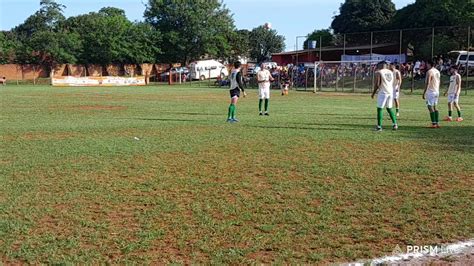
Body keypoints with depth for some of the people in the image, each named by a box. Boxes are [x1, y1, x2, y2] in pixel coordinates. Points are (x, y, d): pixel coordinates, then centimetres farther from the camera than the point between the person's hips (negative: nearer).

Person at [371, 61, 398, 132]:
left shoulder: (378, 72, -6)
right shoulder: (391, 72, 14)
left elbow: (377, 84, -11)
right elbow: (392, 83, 18)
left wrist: (373, 93, -2)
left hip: (383, 92, -6)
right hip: (391, 92, 7)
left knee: (380, 109, -2)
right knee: (389, 108, 17)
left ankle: (379, 126, -4)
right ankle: (395, 124, 14)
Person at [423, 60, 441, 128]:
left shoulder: (429, 72, -13)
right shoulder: (437, 71, 13)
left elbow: (428, 83, -18)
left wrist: (424, 92, -16)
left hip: (430, 91, -9)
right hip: (436, 91, 9)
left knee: (430, 107, -6)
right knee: (435, 107, 13)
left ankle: (433, 124, -8)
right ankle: (437, 123, 13)